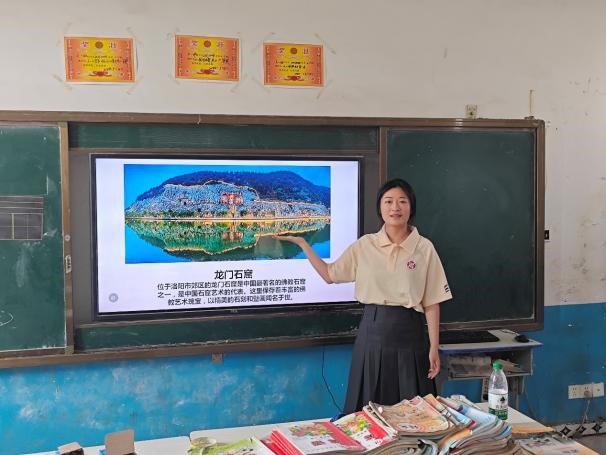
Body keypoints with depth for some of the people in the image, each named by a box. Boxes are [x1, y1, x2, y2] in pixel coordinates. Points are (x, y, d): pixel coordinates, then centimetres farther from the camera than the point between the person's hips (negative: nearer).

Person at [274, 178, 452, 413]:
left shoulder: (424, 248, -3)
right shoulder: (364, 245, 2)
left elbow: (431, 303, -1)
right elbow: (329, 274, 11)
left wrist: (434, 348, -4)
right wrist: (301, 243, 6)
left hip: (408, 333, -1)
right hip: (372, 332, 2)